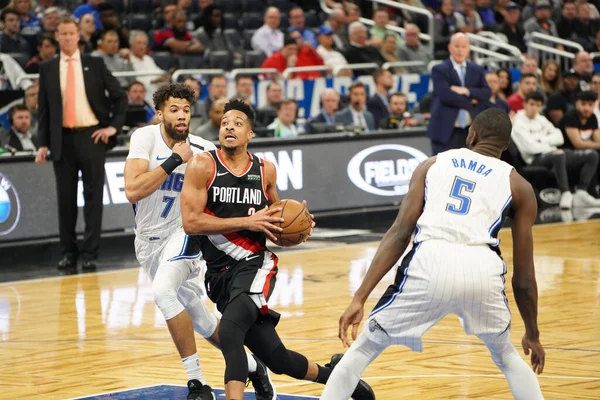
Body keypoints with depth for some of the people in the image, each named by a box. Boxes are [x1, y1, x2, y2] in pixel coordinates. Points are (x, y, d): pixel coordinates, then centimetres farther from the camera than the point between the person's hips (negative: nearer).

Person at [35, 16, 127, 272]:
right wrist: (43, 144, 1)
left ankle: (90, 254, 2)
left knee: (93, 196, -1)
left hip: (91, 136, -1)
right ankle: (68, 253, 11)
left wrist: (113, 126, -3)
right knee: (66, 197, 4)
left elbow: (120, 97, 7)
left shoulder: (95, 65, 4)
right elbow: (43, 108, 7)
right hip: (63, 139, 1)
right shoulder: (47, 69, 7)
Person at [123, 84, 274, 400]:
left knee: (163, 291, -31)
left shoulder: (203, 151, -14)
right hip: (149, 240, 2)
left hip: (181, 233, -2)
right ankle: (251, 366, 34)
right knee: (199, 319, 11)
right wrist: (174, 160, -29)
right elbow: (133, 191, -28)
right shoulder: (145, 138, -16)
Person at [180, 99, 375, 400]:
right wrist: (248, 222, -18)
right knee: (277, 359, 5)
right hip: (219, 274, 1)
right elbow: (190, 222, -14)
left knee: (229, 331, -31)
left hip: (254, 265, -1)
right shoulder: (203, 166, -5)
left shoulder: (265, 170, 5)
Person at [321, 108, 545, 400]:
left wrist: (359, 299, 6)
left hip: (430, 262, -1)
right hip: (482, 267, 1)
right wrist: (533, 334, 35)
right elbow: (523, 275, 22)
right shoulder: (518, 186, 23)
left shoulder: (432, 165, 24)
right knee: (507, 357, 30)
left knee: (363, 349, 19)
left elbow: (399, 233, 10)